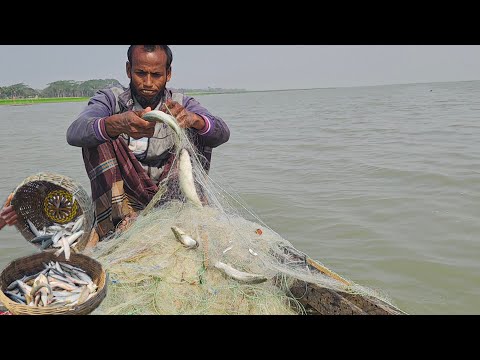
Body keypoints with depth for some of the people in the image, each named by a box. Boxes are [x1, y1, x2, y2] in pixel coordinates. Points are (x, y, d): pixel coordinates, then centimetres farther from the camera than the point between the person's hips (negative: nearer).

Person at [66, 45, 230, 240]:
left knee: (196, 131, -12)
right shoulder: (111, 99, 0)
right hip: (118, 193, 0)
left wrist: (193, 119, -40)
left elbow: (222, 133, -16)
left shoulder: (182, 103, 3)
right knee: (98, 132, -19)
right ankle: (120, 222, -29)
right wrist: (118, 124, -43)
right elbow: (74, 133, -21)